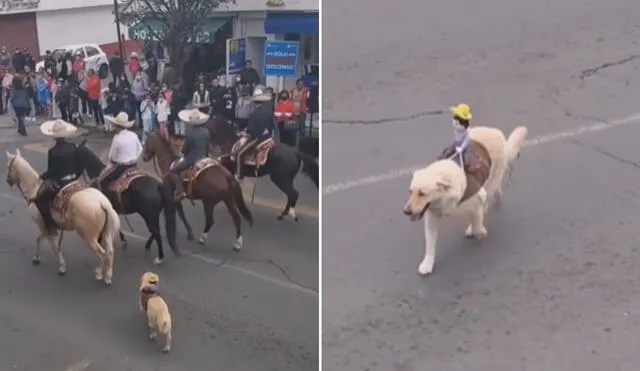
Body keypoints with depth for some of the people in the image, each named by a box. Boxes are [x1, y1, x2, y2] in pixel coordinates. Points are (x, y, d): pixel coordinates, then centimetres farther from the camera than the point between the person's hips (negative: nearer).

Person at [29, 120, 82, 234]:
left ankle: (51, 225, 2)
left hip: (59, 183, -6)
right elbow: (80, 167, 4)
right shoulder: (73, 147, -1)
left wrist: (42, 176, 5)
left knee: (40, 199, 9)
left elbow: (51, 172, -14)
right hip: (73, 181, 6)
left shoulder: (53, 151, -16)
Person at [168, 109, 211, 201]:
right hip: (203, 158, 7)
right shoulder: (206, 131, -1)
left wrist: (183, 153, 13)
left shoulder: (191, 133, -20)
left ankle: (180, 192, -18)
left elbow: (185, 148, -9)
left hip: (191, 159, -7)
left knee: (173, 171, -3)